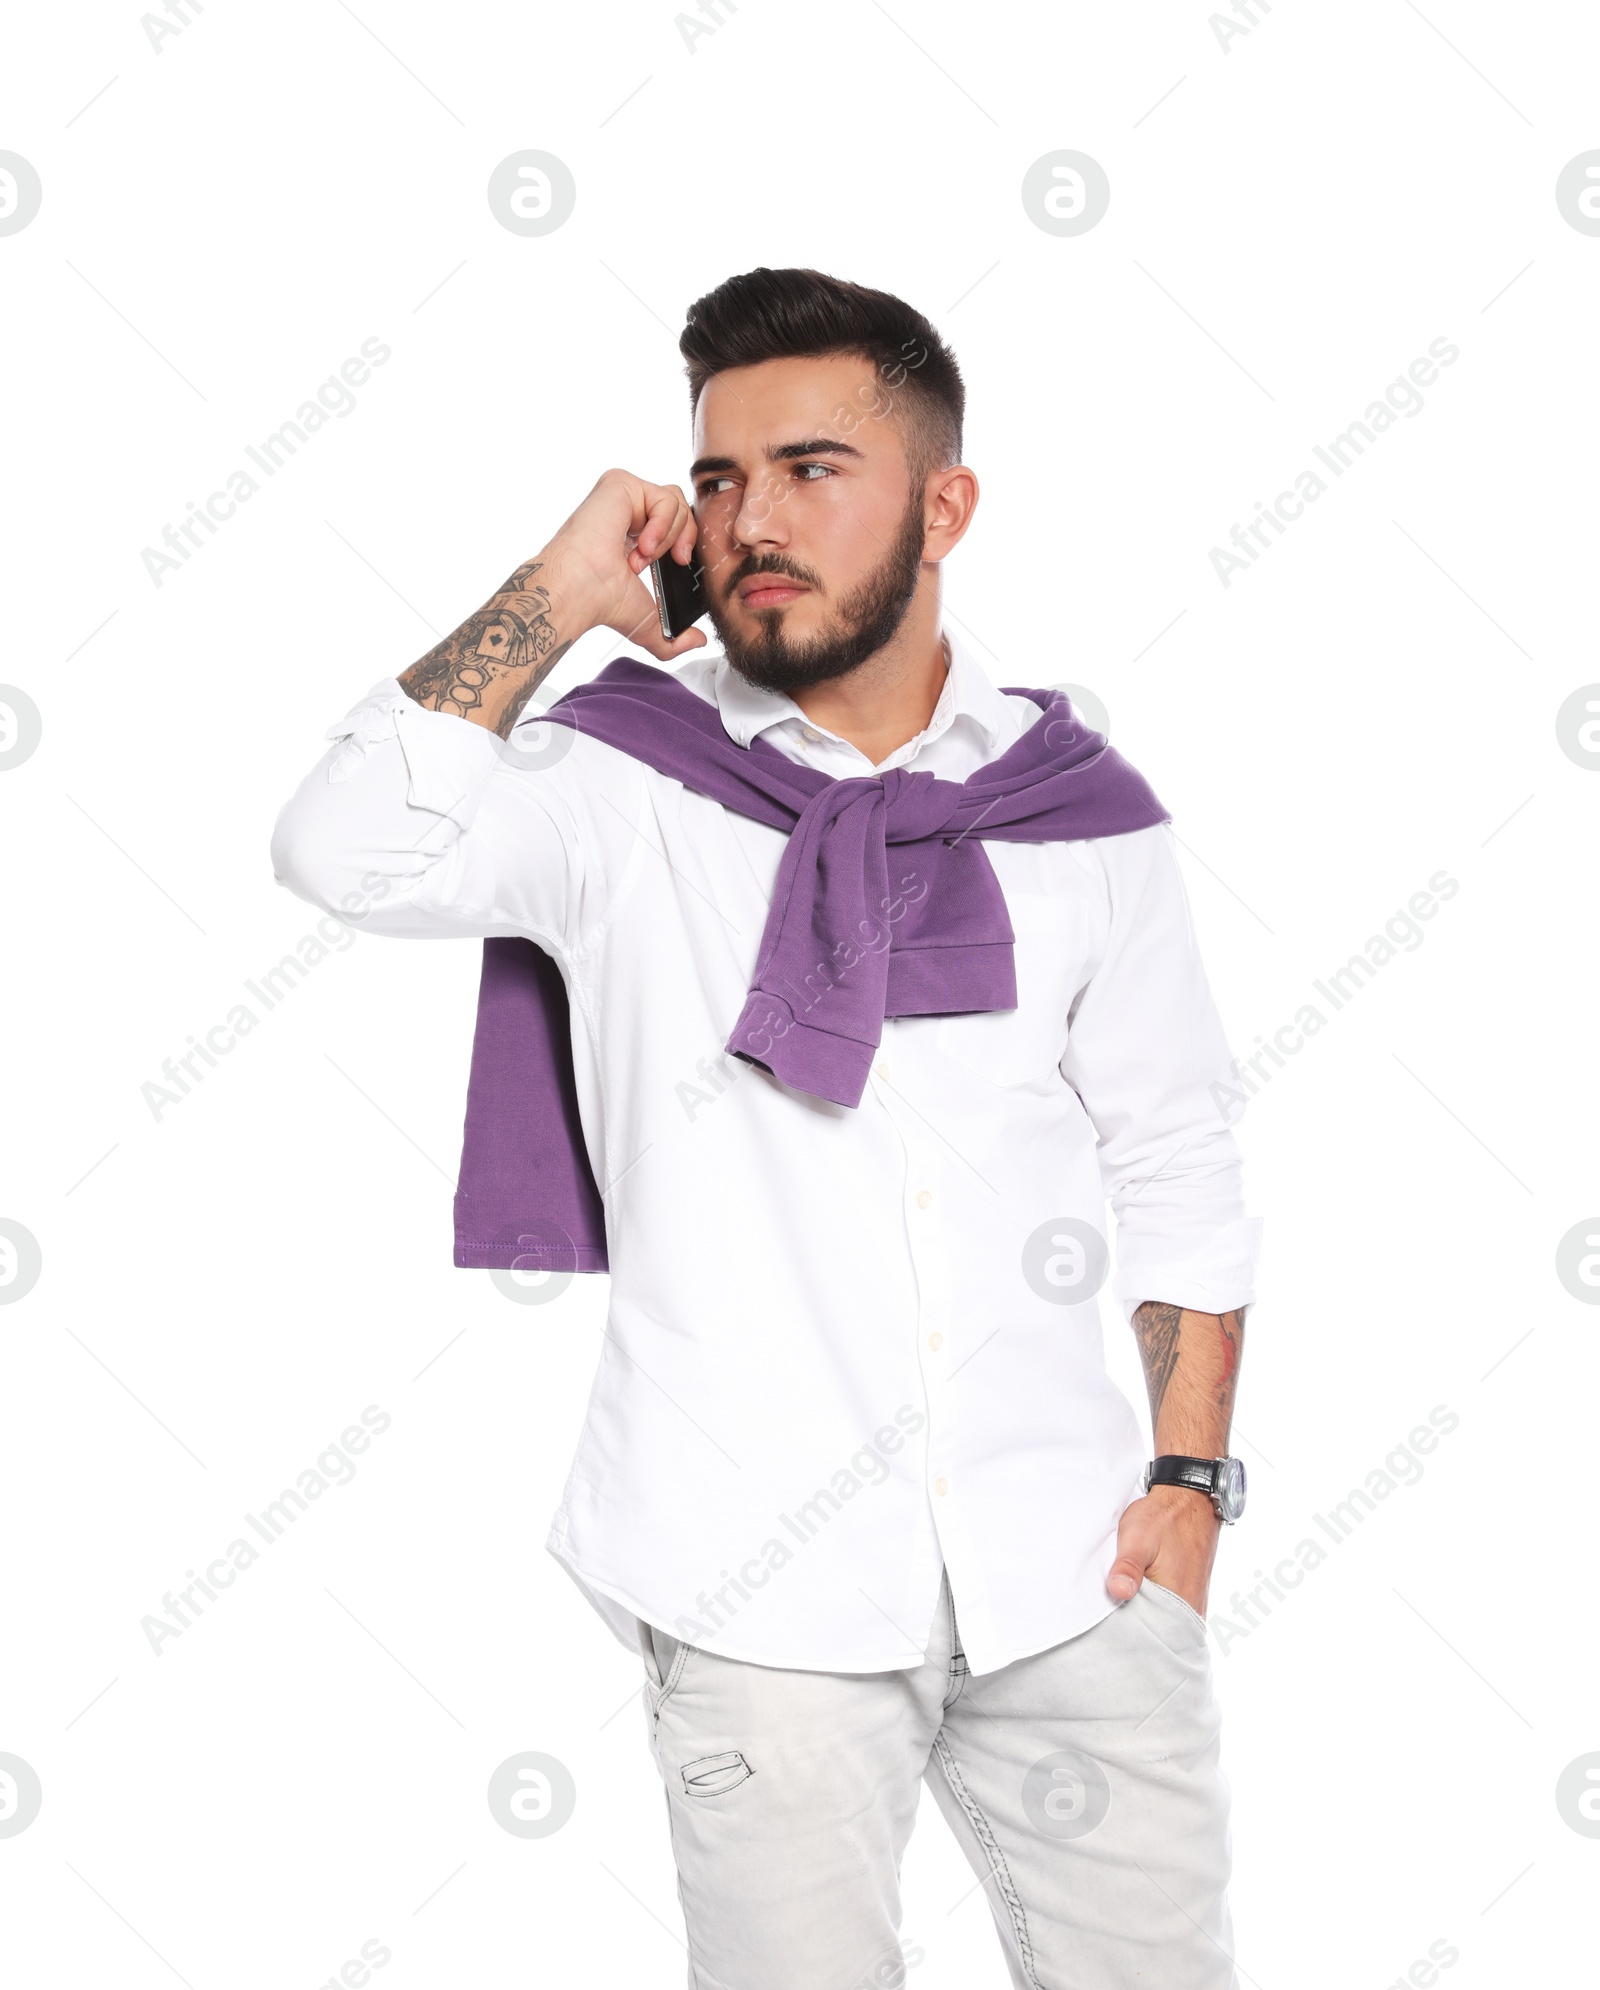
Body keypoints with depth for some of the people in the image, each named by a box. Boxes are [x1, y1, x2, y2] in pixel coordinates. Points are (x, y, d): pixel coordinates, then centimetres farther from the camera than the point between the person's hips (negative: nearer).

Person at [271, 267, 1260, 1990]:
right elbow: (349, 852, -19)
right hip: (764, 1585, -2)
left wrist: (1190, 1475, 3)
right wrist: (561, 595, -12)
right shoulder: (622, 783, -2)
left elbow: (1173, 1164, 9)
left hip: (1065, 1559, 2)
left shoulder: (1082, 810, 4)